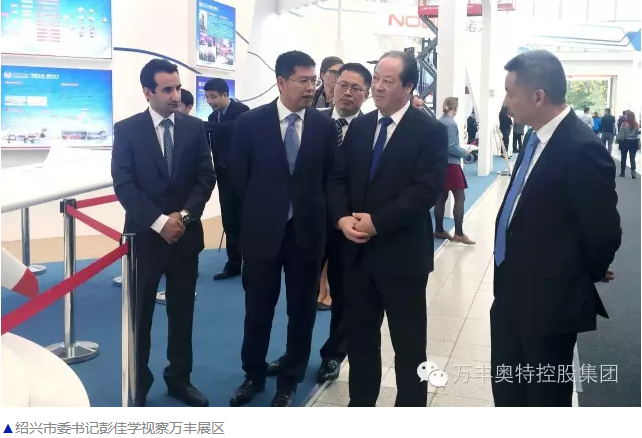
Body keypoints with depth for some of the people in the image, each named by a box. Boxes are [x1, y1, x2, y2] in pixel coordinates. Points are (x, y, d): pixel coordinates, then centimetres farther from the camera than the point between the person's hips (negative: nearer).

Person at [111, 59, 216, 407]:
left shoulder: (195, 128, 4)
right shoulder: (126, 130, -3)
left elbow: (206, 178, 1)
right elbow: (123, 185, -9)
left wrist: (184, 215, -12)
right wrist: (159, 222, -16)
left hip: (186, 234, 2)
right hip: (144, 236, -2)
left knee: (182, 313, 12)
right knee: (139, 315, 7)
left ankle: (179, 378, 27)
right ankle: (138, 387, 21)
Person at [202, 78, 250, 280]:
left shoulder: (241, 111, -10)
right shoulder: (213, 117, 11)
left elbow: (230, 129, -31)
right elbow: (212, 146, 9)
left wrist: (201, 125, -33)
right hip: (224, 175, 6)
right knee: (229, 221, 8)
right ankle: (234, 264, 15)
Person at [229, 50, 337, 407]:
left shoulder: (325, 126, -1)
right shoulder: (251, 122, -4)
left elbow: (329, 178, 6)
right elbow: (239, 176, 2)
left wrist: (313, 213, 6)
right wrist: (259, 210, 6)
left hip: (307, 231, 1)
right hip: (261, 230, 0)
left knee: (302, 310, 10)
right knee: (258, 308, 12)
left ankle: (289, 381, 27)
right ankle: (254, 375, 31)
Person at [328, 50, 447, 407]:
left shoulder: (430, 131, -7)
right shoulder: (358, 127, 10)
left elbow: (426, 190, -17)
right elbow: (337, 178, 8)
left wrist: (377, 222, -20)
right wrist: (342, 218, -11)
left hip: (402, 253, -5)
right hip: (357, 250, 5)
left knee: (409, 345, 7)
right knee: (359, 336, 16)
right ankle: (361, 402, 32)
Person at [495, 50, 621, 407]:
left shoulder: (582, 148, -23)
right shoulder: (539, 138, 6)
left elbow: (604, 230, -17)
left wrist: (592, 275, 1)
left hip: (550, 299, -8)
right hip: (512, 293, 8)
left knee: (546, 397, 11)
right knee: (505, 388, 21)